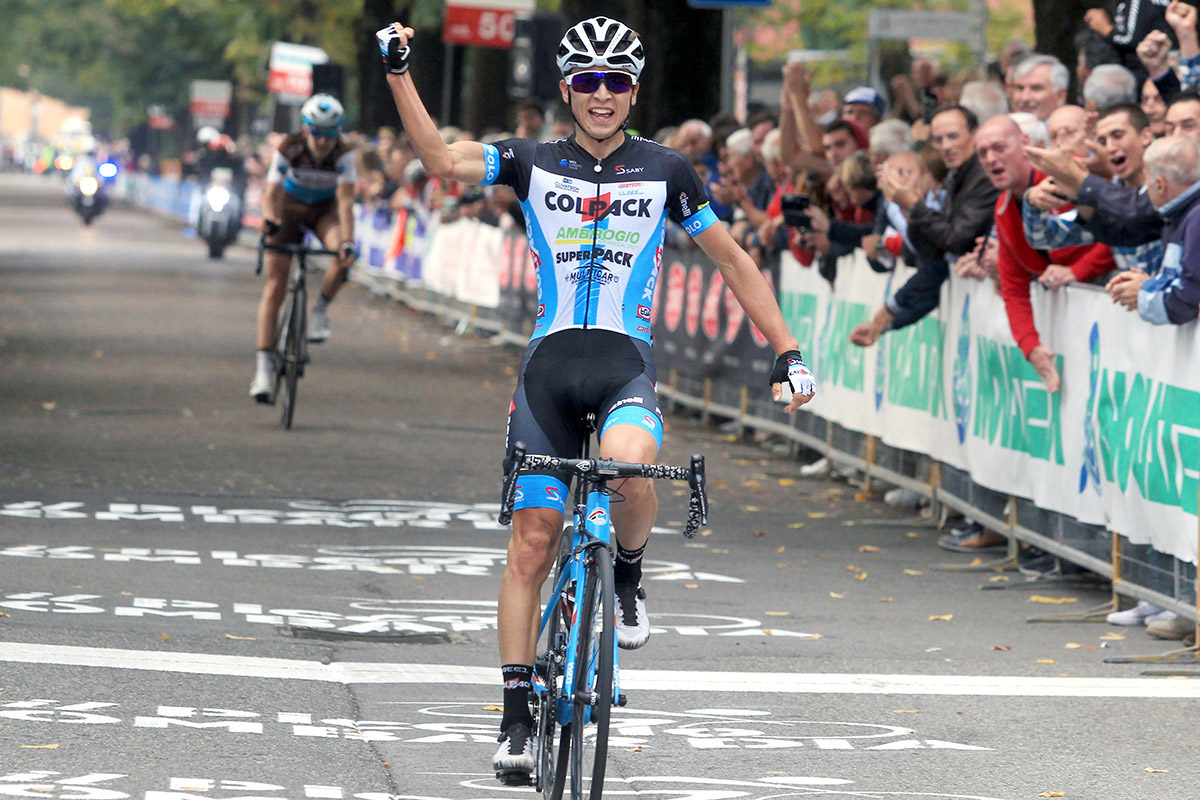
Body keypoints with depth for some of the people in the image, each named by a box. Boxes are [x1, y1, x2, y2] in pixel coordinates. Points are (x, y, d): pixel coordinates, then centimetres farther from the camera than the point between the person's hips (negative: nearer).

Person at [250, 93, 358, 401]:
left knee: (344, 257, -32)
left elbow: (345, 201, -33)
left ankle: (321, 310, -5)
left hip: (325, 209, 1)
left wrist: (347, 242, -46)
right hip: (290, 207, -1)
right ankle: (264, 366, -10)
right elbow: (271, 194, -31)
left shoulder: (344, 154, -26)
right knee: (275, 287, -11)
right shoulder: (288, 150, -27)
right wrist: (270, 222, -51)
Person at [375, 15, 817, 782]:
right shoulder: (533, 163, 6)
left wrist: (787, 352, 4)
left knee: (629, 466, -35)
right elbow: (440, 158, -7)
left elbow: (733, 260, 10)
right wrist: (399, 71, -17)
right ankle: (518, 715, 7)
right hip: (549, 365, 1)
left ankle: (629, 577, -3)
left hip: (626, 366, -1)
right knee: (532, 543, -2)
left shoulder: (665, 170, 5)